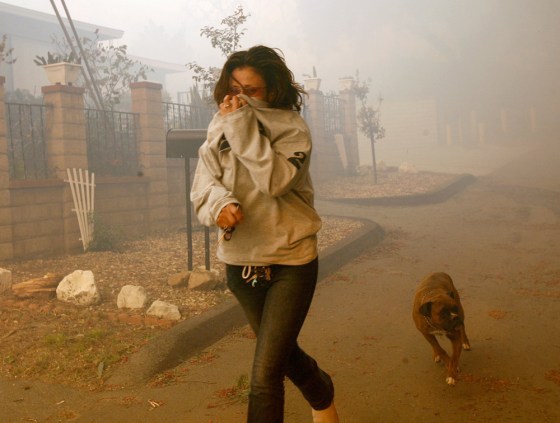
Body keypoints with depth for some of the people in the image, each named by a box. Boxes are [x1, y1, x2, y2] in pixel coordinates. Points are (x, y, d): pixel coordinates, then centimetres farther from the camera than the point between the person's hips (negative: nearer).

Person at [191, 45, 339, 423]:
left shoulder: (292, 128, -10)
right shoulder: (221, 126, 2)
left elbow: (277, 180, -25)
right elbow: (203, 182, -5)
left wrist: (243, 129, -27)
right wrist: (218, 203, -26)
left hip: (290, 260, -5)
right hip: (240, 260, 6)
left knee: (265, 377, -10)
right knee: (281, 349, 25)